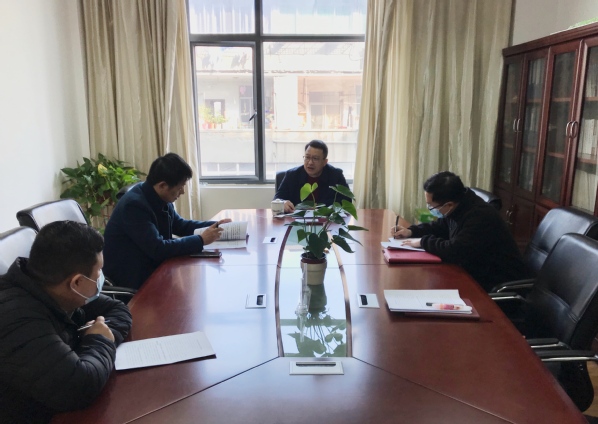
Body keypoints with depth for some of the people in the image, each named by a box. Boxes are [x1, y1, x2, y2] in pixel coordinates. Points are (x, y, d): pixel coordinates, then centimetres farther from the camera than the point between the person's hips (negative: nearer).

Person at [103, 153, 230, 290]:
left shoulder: (160, 198, -2)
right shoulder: (134, 205, -26)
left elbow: (180, 225, 15)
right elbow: (158, 249, -30)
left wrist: (214, 226, 1)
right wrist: (201, 240, -24)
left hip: (153, 266, 8)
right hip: (132, 276, -7)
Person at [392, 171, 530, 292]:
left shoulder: (480, 216, -29)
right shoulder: (459, 207, 0)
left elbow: (455, 252, -34)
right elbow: (441, 226, 19)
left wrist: (424, 242, -19)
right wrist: (411, 231, 5)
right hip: (479, 274, 9)